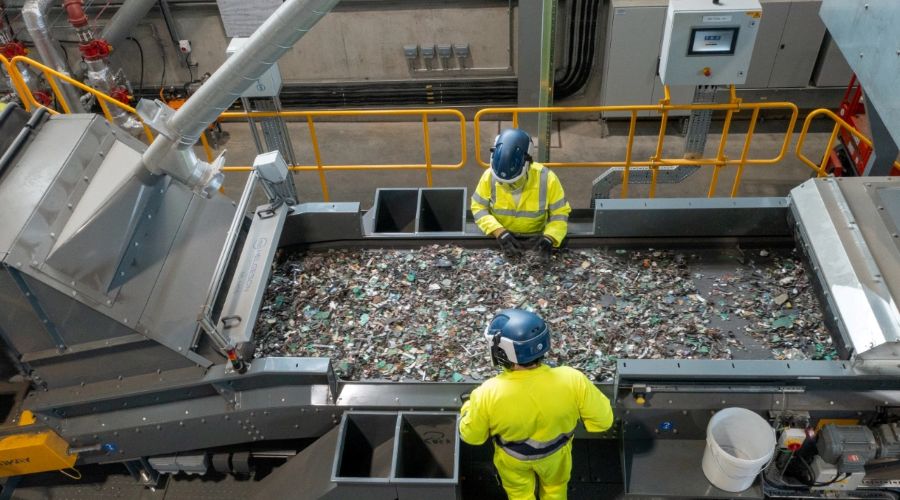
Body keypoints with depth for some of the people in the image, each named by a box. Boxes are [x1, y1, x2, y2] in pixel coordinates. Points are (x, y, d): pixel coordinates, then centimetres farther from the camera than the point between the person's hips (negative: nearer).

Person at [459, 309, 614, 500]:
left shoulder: (489, 393, -37)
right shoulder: (571, 381, -36)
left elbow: (471, 435, -18)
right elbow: (603, 420, -19)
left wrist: (470, 406, 1)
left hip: (512, 457, -1)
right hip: (555, 451, 1)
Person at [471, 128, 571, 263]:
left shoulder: (547, 179, -19)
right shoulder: (489, 176, -17)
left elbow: (560, 214, -11)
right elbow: (479, 208, -9)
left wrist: (548, 239, -29)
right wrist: (499, 232, -24)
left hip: (536, 240, 1)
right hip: (499, 238, -1)